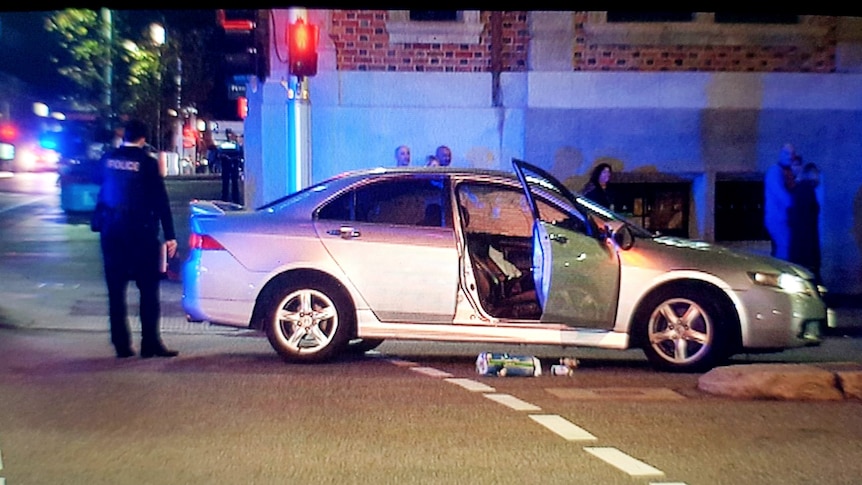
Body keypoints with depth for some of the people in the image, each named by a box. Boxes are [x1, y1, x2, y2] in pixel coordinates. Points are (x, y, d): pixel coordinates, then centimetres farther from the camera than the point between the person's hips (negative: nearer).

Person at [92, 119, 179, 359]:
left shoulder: (107, 159, 4)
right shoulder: (147, 162, -9)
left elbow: (102, 190, 15)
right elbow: (161, 200, -10)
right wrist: (170, 236, -8)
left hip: (111, 231, 4)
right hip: (141, 232, -4)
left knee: (116, 290, 9)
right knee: (148, 289, 3)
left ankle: (122, 345, 13)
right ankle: (150, 343, 2)